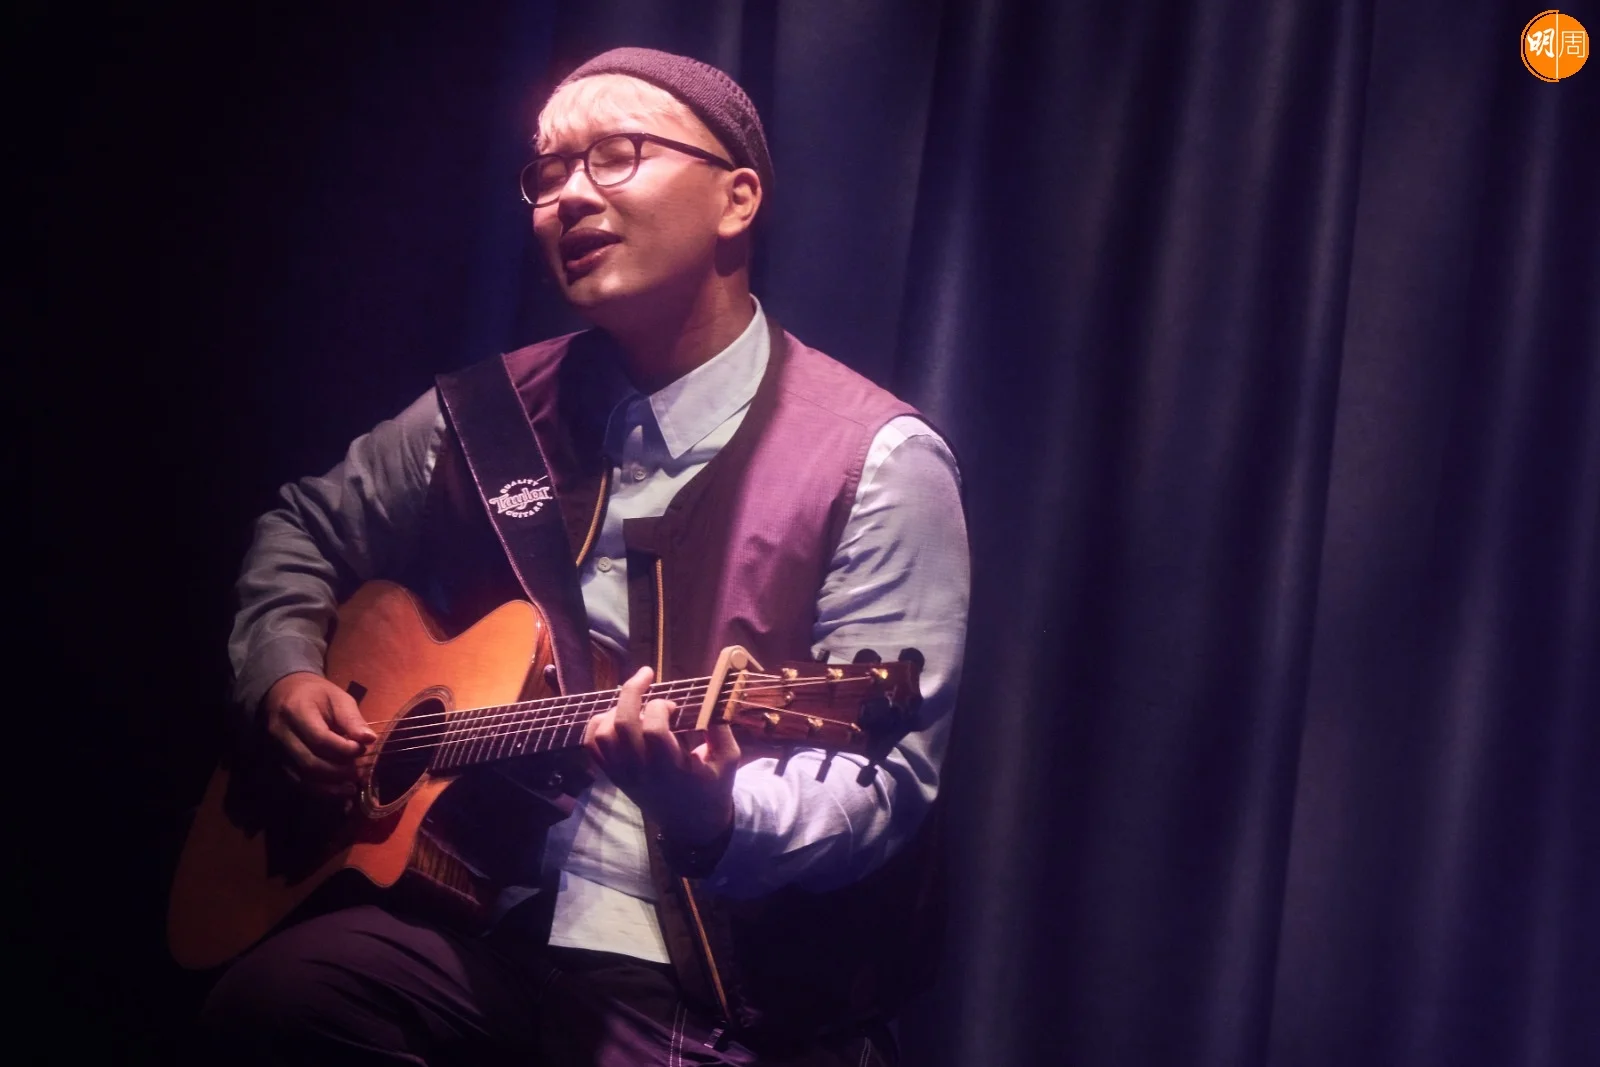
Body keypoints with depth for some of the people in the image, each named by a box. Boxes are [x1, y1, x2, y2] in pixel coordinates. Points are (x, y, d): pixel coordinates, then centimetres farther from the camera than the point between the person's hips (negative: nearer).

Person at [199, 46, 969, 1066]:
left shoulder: (876, 462, -8)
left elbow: (888, 784, -13)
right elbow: (309, 527, 26)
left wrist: (715, 819, -32)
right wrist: (285, 677, 7)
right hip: (498, 922, 5)